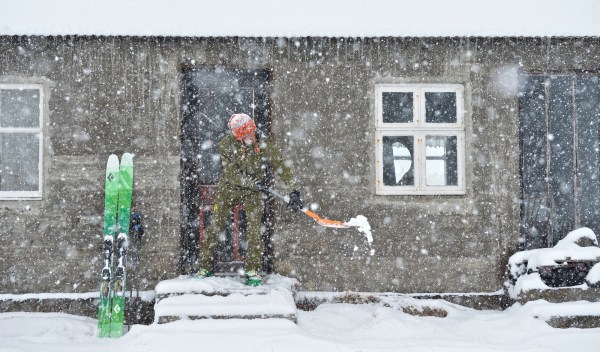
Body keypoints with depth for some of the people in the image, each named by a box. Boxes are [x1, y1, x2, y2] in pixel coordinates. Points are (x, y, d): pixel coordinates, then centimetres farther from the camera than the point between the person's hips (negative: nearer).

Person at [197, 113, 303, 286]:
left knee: (254, 229, -11)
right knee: (215, 226, 0)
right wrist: (253, 183, -32)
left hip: (252, 193, 0)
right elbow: (231, 174, -22)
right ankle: (204, 267, 13)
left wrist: (294, 191, -21)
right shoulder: (226, 145, -20)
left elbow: (281, 168, -15)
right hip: (228, 188, 0)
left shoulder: (262, 146, -19)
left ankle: (253, 271, 1)